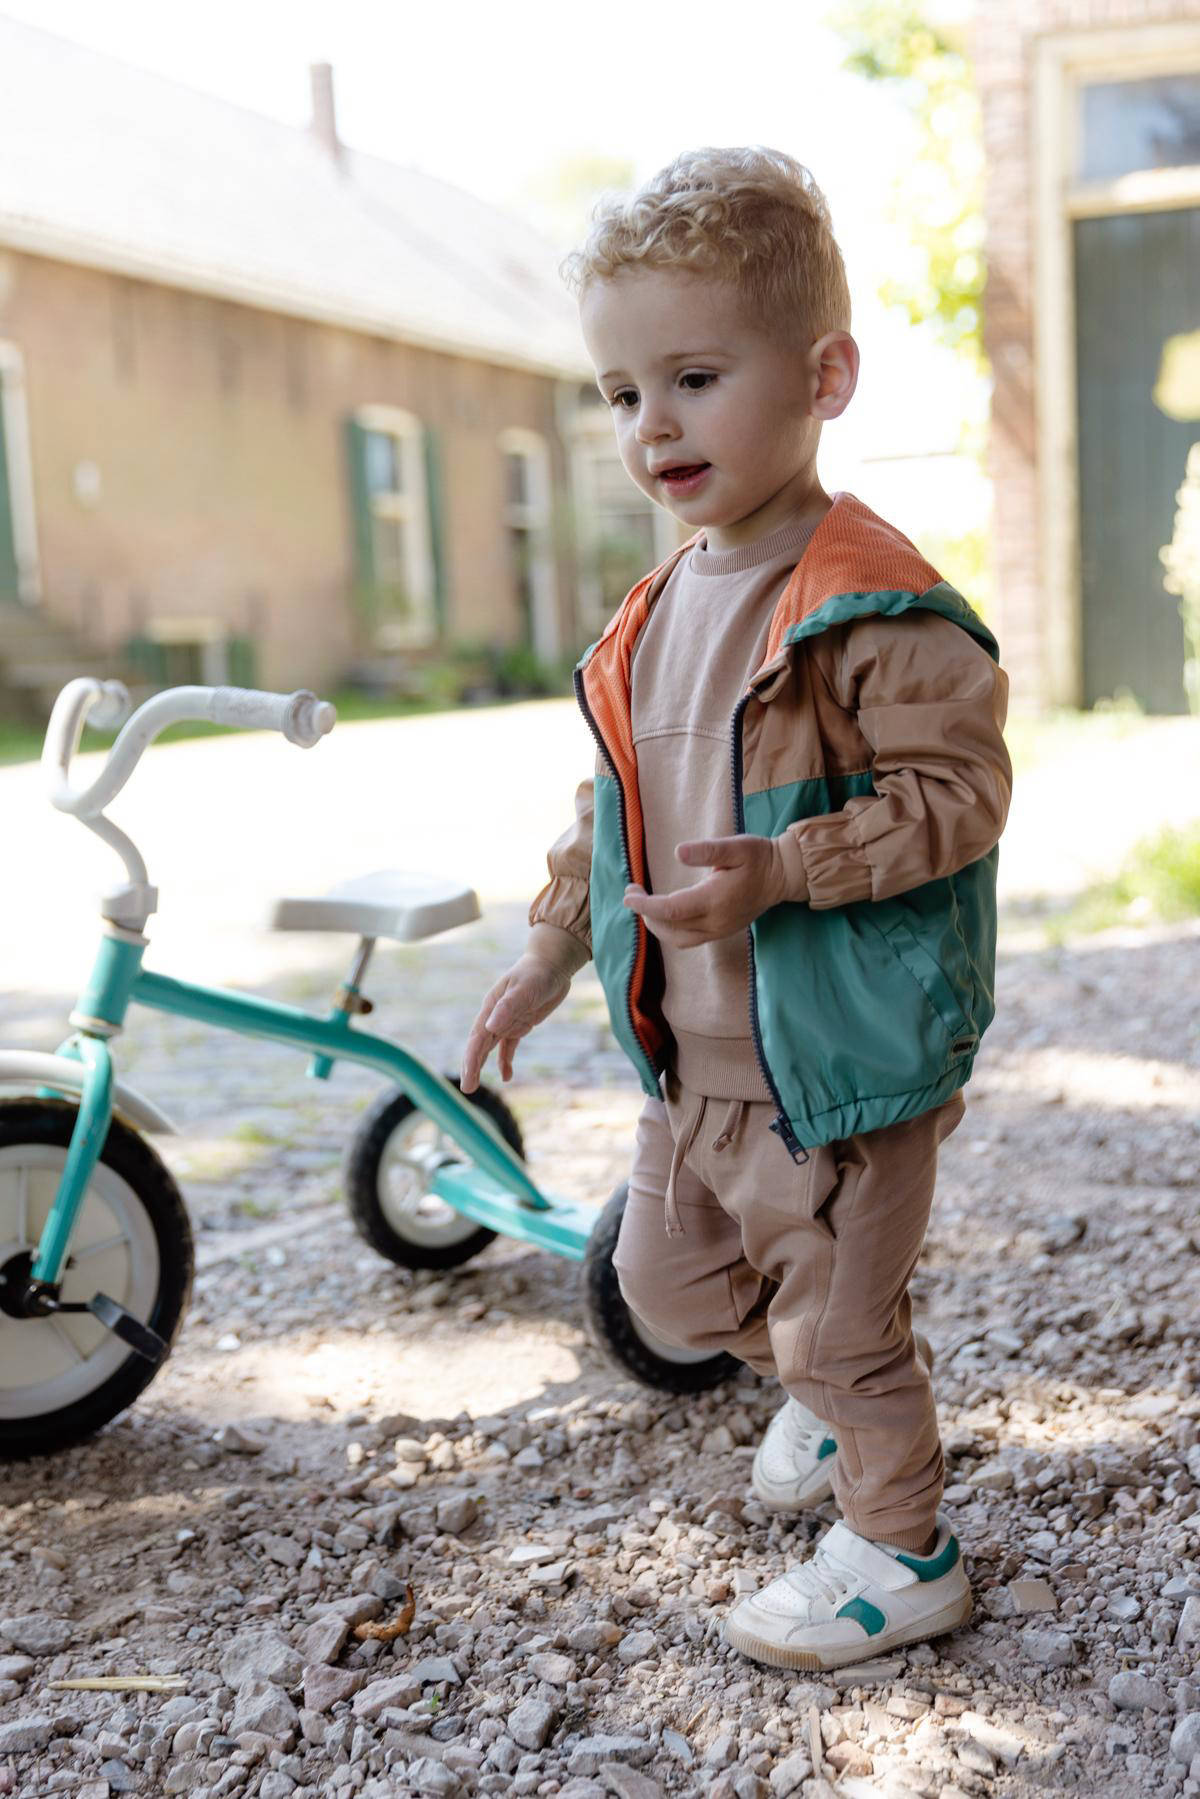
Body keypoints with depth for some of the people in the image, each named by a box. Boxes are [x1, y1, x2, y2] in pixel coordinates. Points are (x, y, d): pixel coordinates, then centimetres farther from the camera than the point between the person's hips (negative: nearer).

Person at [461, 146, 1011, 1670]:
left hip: (836, 1066, -8)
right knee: (667, 1279, 23)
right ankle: (831, 1399, 49)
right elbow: (613, 802, 15)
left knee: (836, 1330, 7)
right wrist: (550, 953, 17)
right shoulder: (660, 611, 6)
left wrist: (777, 872, -31)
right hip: (694, 1062, 8)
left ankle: (900, 1556, 31)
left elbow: (959, 789, -22)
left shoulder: (877, 608, -20)